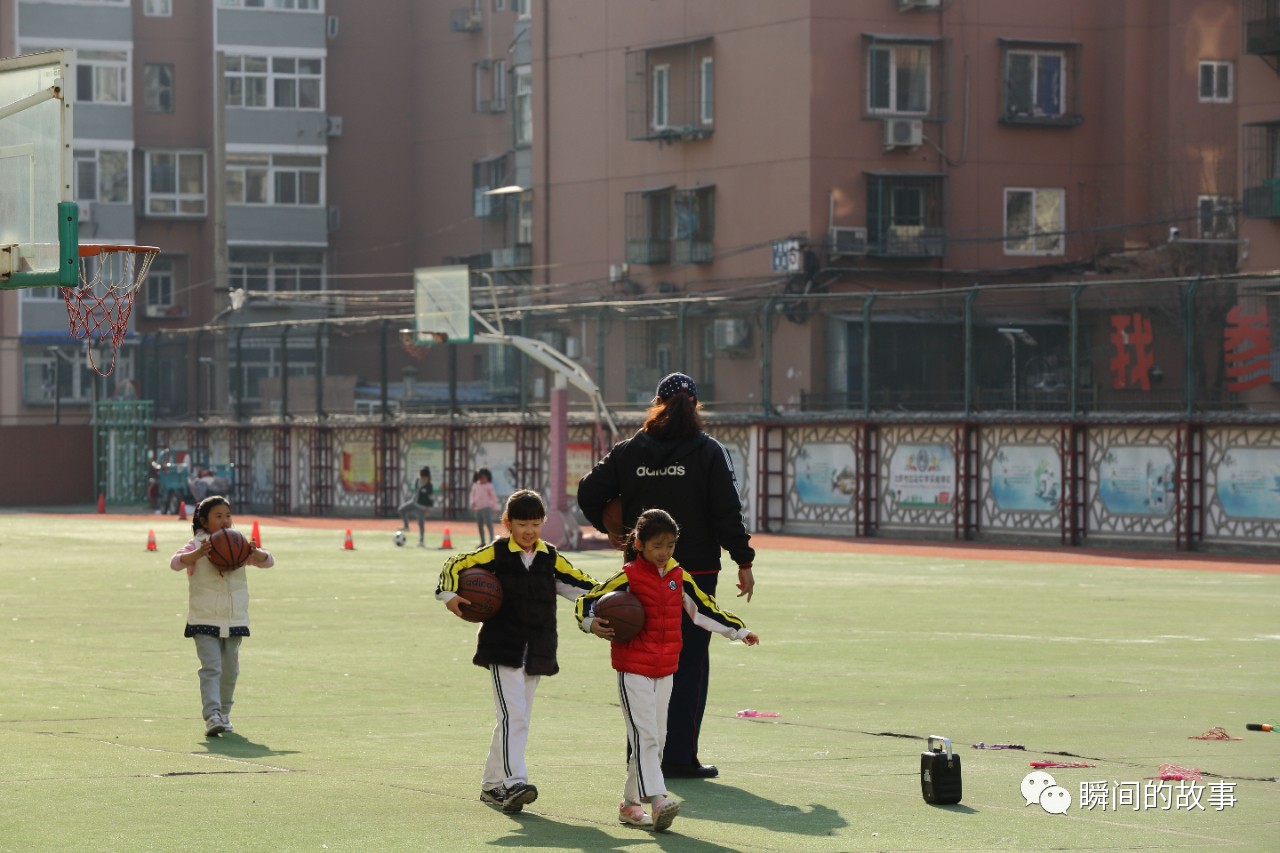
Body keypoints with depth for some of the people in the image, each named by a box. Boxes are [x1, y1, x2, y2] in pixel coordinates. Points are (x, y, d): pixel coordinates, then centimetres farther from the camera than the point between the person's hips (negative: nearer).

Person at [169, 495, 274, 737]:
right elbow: (175, 562, -21)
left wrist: (255, 553, -21)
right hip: (204, 619, -4)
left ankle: (223, 714, 30)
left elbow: (269, 561, 2)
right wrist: (198, 554, -40)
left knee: (230, 670, 14)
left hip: (235, 619, 4)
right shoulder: (197, 545, -4)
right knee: (211, 667, -16)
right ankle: (211, 716, -23)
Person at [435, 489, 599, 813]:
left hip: (537, 651, 5)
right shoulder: (496, 553, -4)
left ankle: (492, 784, 22)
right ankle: (513, 783, -22)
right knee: (513, 716, -16)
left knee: (517, 719, 11)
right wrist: (449, 595, -16)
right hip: (502, 649, -5)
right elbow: (455, 565, -2)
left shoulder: (550, 557, 8)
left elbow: (579, 582, 11)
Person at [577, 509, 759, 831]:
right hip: (633, 669, -7)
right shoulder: (628, 578, -9)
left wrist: (738, 630, 26)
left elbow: (702, 607, 20)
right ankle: (657, 799, -24)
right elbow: (587, 600, -7)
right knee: (644, 735, -15)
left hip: (665, 671, 7)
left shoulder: (677, 576, 7)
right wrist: (591, 624, -27)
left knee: (656, 738, 10)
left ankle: (631, 802, 18)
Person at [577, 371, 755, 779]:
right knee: (690, 661, 2)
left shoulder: (629, 451, 3)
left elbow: (589, 492, 0)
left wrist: (608, 529, 17)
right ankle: (680, 756, -2)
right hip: (696, 570, -3)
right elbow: (728, 512, -9)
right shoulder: (708, 452, -5)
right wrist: (744, 562, -5)